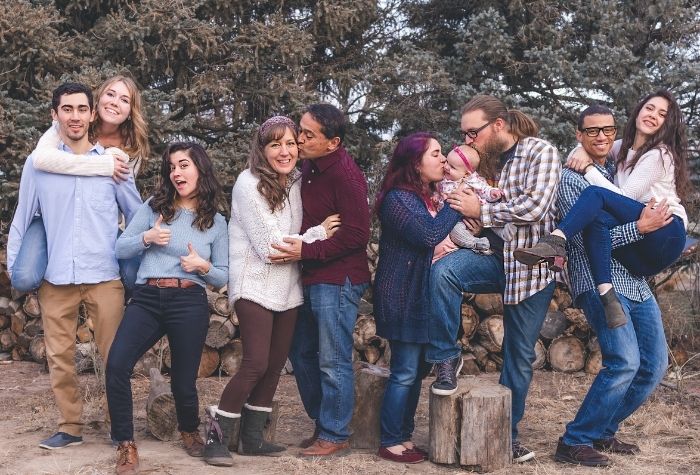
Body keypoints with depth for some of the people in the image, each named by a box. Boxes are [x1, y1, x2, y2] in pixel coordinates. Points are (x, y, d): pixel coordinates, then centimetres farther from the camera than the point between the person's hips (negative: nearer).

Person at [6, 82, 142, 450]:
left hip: (104, 276, -1)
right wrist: (14, 267, 7)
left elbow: (137, 217, 13)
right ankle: (70, 426, 17)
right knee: (59, 356, 5)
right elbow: (22, 219, 10)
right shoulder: (37, 163, 5)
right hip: (56, 278, 1)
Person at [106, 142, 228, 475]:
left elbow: (223, 276, 11)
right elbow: (120, 248, 7)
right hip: (147, 298, 1)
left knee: (183, 380, 5)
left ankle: (189, 430, 39)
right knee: (116, 365, -21)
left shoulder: (217, 222, 10)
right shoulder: (153, 206, 10)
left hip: (190, 303, 0)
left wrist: (204, 266, -10)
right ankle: (125, 444, -6)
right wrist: (147, 237, -11)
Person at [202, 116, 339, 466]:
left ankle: (252, 438, 20)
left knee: (275, 364, 8)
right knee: (256, 364, -12)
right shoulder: (249, 184, -14)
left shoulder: (297, 181, 5)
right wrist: (319, 234, -10)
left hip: (288, 289, 7)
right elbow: (271, 246, -16)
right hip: (256, 286, -6)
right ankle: (217, 436, 1)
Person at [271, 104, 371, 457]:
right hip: (312, 278, 9)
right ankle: (322, 423, 30)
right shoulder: (310, 167, 9)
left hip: (337, 280, -9)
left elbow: (356, 234, -21)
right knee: (302, 353, 16)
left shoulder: (345, 175, -17)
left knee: (333, 362, -1)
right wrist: (297, 249, 6)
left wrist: (306, 251, -21)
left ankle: (335, 437, 12)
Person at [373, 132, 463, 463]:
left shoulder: (431, 197, 13)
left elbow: (443, 237, 15)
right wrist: (455, 206, -13)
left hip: (424, 296, 8)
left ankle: (404, 436, 19)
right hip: (403, 296, -8)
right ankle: (390, 442, 5)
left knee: (417, 371, 10)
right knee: (404, 373, -5)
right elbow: (428, 237, -22)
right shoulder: (397, 199, -13)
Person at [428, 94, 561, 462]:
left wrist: (480, 211, -16)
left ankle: (507, 430, 24)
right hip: (493, 255, 3)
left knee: (520, 355, 6)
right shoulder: (482, 160, 6)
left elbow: (535, 206, -22)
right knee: (443, 271, -29)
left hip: (531, 264, -3)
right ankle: (446, 357, -12)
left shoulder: (540, 152, -8)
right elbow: (466, 215, 13)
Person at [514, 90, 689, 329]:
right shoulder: (624, 148, 21)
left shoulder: (660, 154, -1)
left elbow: (625, 197, -11)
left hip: (667, 233, -6)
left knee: (596, 194, -23)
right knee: (596, 218, -28)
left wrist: (589, 168, -8)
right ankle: (608, 297, -43)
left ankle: (556, 240, -48)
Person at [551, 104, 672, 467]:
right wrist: (640, 227, -20)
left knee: (655, 365, 7)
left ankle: (603, 431, 22)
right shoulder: (570, 179, -6)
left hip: (637, 282, 8)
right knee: (624, 362, -21)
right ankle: (574, 443, -9)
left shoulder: (620, 169, 13)